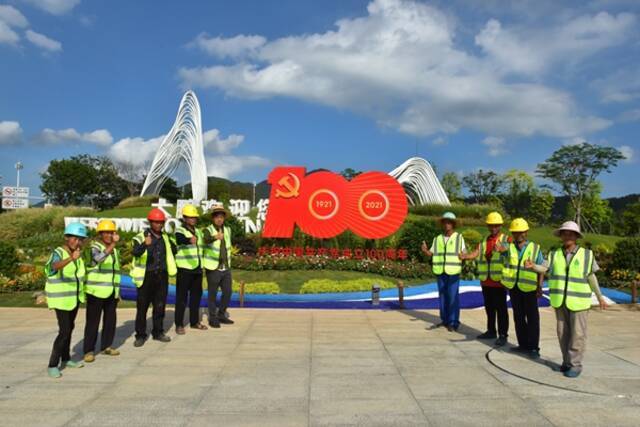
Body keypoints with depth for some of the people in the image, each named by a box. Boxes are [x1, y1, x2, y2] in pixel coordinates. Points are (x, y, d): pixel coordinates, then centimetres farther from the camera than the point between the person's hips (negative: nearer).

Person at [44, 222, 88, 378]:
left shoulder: (77, 254, 1)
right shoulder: (58, 253, -21)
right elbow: (55, 266, -46)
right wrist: (72, 258, -63)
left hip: (74, 296, 7)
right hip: (61, 299, -7)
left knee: (69, 328, 18)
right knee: (64, 332, -11)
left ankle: (66, 359, 32)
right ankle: (52, 365, 1)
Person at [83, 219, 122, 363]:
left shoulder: (114, 250, 14)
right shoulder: (94, 247, -8)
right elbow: (98, 258, -33)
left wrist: (118, 292, 20)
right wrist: (112, 244, -42)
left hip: (111, 293, 7)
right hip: (96, 292, -7)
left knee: (110, 320, 11)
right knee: (93, 322, -1)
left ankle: (106, 346, 24)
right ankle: (89, 350, 7)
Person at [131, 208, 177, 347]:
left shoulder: (165, 237, 11)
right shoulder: (141, 237, -8)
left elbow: (172, 251, 28)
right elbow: (135, 252, -28)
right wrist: (145, 244, -47)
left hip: (162, 276, 5)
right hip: (146, 276, -5)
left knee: (160, 306, 11)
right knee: (142, 307, 1)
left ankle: (158, 332, 24)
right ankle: (140, 335, 13)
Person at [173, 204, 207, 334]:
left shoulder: (198, 232, 15)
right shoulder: (179, 231, -9)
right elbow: (181, 239, -33)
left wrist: (202, 267, 22)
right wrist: (190, 240, -55)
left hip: (197, 269, 7)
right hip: (184, 269, -7)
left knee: (196, 295, 12)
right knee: (182, 297, -2)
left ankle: (194, 321, 24)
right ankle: (179, 324, 6)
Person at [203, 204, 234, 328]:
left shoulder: (227, 230, 7)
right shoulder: (208, 230, -12)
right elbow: (207, 239, -36)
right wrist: (215, 237, -57)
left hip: (226, 268, 6)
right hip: (213, 268, -6)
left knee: (227, 292, 11)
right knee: (213, 295, 3)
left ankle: (221, 315, 28)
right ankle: (213, 318, 17)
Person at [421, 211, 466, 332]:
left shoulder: (459, 237, 2)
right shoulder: (438, 239, 10)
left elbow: (464, 253, -1)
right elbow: (431, 253, 7)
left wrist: (463, 256, -24)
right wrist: (425, 250, -14)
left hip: (453, 272, -3)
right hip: (441, 272, 3)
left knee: (453, 297, -4)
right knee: (443, 296, 8)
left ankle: (453, 322, 3)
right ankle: (445, 320, 19)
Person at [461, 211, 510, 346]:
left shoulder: (506, 240, 0)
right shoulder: (484, 241, 15)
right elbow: (476, 253, 1)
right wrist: (465, 256, -19)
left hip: (499, 281, -5)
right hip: (486, 281, 5)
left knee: (501, 308, -1)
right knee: (489, 307, 15)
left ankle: (503, 335, 7)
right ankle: (491, 331, 27)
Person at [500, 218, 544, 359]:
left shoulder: (535, 248, 0)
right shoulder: (510, 247, 4)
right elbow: (502, 248, -22)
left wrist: (540, 287, -8)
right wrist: (500, 248, -46)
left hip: (529, 287, -3)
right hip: (514, 287, 3)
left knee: (532, 318, 1)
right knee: (518, 317, 12)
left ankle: (533, 347, 9)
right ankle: (523, 344, 24)